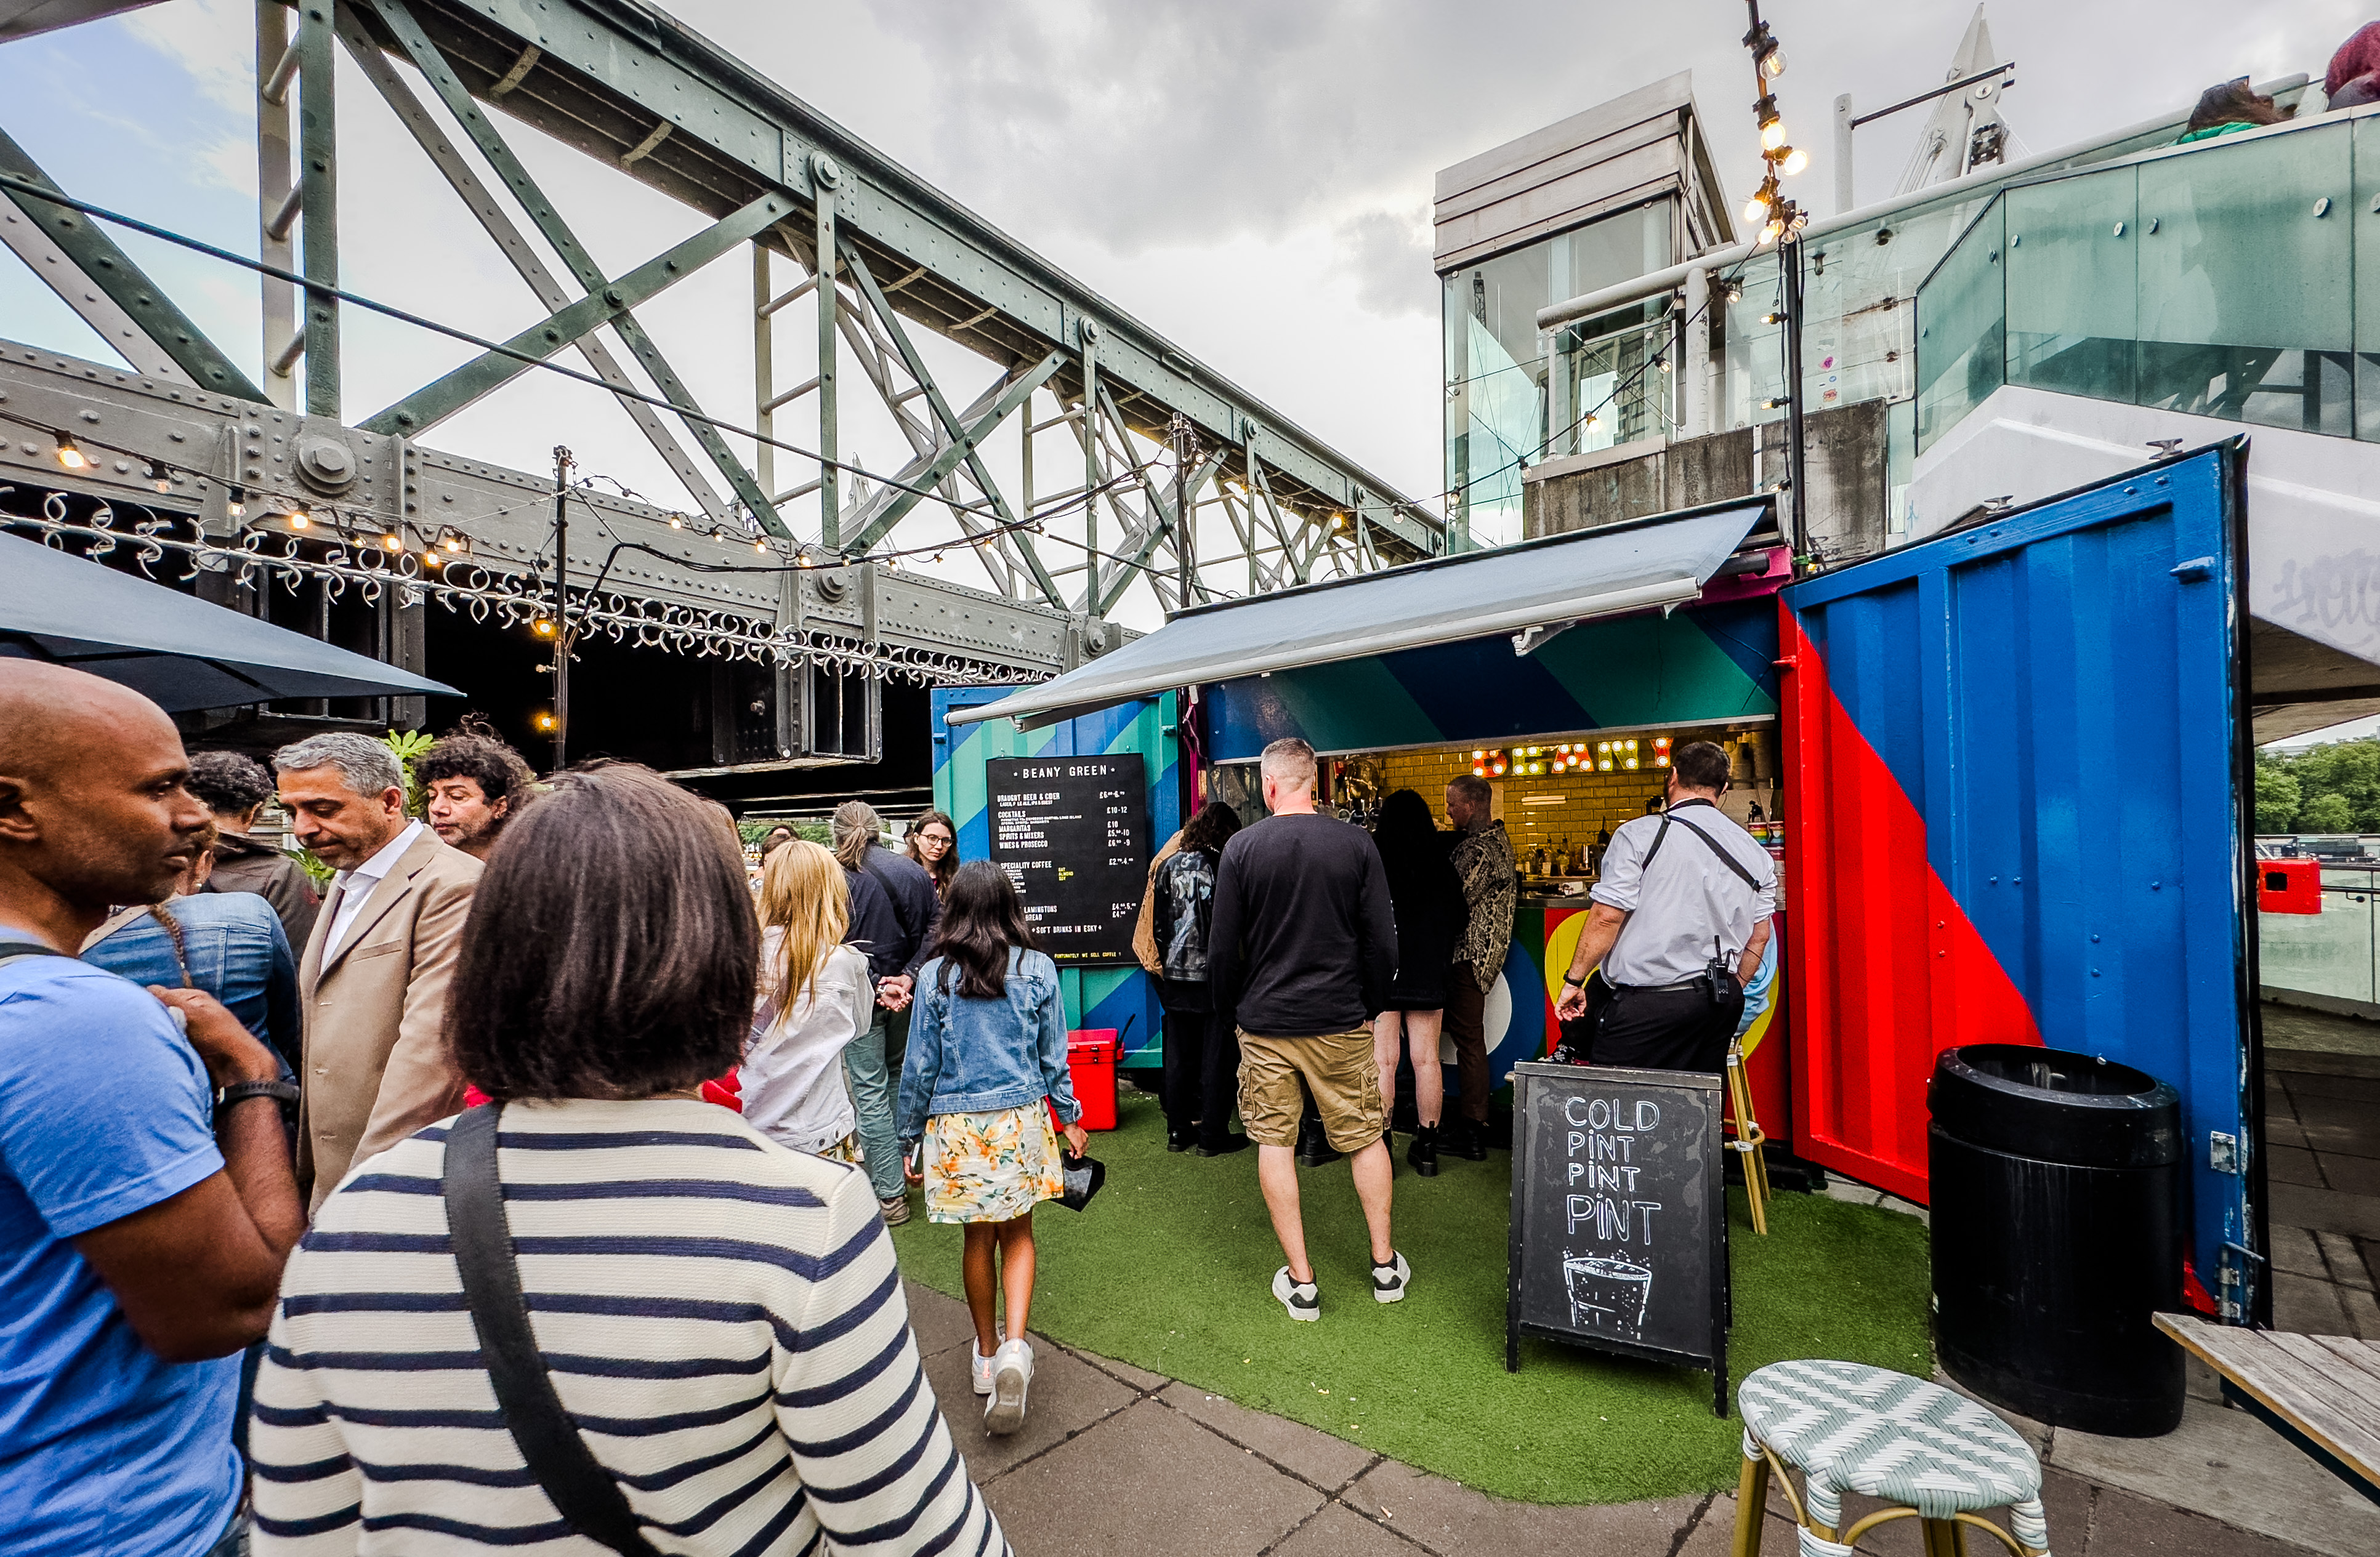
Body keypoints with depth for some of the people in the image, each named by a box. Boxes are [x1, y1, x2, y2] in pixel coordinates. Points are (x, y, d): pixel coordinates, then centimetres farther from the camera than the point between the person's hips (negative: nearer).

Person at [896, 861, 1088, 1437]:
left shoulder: (935, 976, -8)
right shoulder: (1038, 969, -6)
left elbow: (921, 1065, -3)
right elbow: (1054, 1056, 0)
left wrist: (908, 1136, 9)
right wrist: (1071, 1117, 13)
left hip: (958, 1125, 0)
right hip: (1022, 1118, 0)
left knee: (979, 1238, 16)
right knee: (1018, 1234, 16)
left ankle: (987, 1353, 32)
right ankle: (1015, 1347, 1)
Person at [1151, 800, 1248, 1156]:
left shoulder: (1169, 865, 4)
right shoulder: (1222, 866, -12)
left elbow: (1160, 921, 9)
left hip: (1175, 976, 5)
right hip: (1213, 976, -5)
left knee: (1179, 1056, 13)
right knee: (1217, 1057, 6)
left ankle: (1179, 1131, 22)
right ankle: (1212, 1135, 13)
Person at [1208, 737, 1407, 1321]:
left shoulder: (1241, 847, -7)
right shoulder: (1356, 843, -6)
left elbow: (1222, 948, -5)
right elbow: (1382, 940, -5)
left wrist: (1229, 1009, 10)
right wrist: (1371, 1006, 9)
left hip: (1265, 1023, -1)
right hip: (1340, 1021, 1)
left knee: (1274, 1142, 12)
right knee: (1365, 1137, 17)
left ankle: (1300, 1281, 19)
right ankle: (1385, 1265, 29)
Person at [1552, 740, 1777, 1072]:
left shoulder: (1640, 835, -10)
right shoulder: (1757, 854, 9)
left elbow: (1607, 917, -14)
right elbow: (1759, 937, 14)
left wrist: (1574, 980, -6)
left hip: (1645, 1005, -6)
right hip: (1718, 1010, 6)